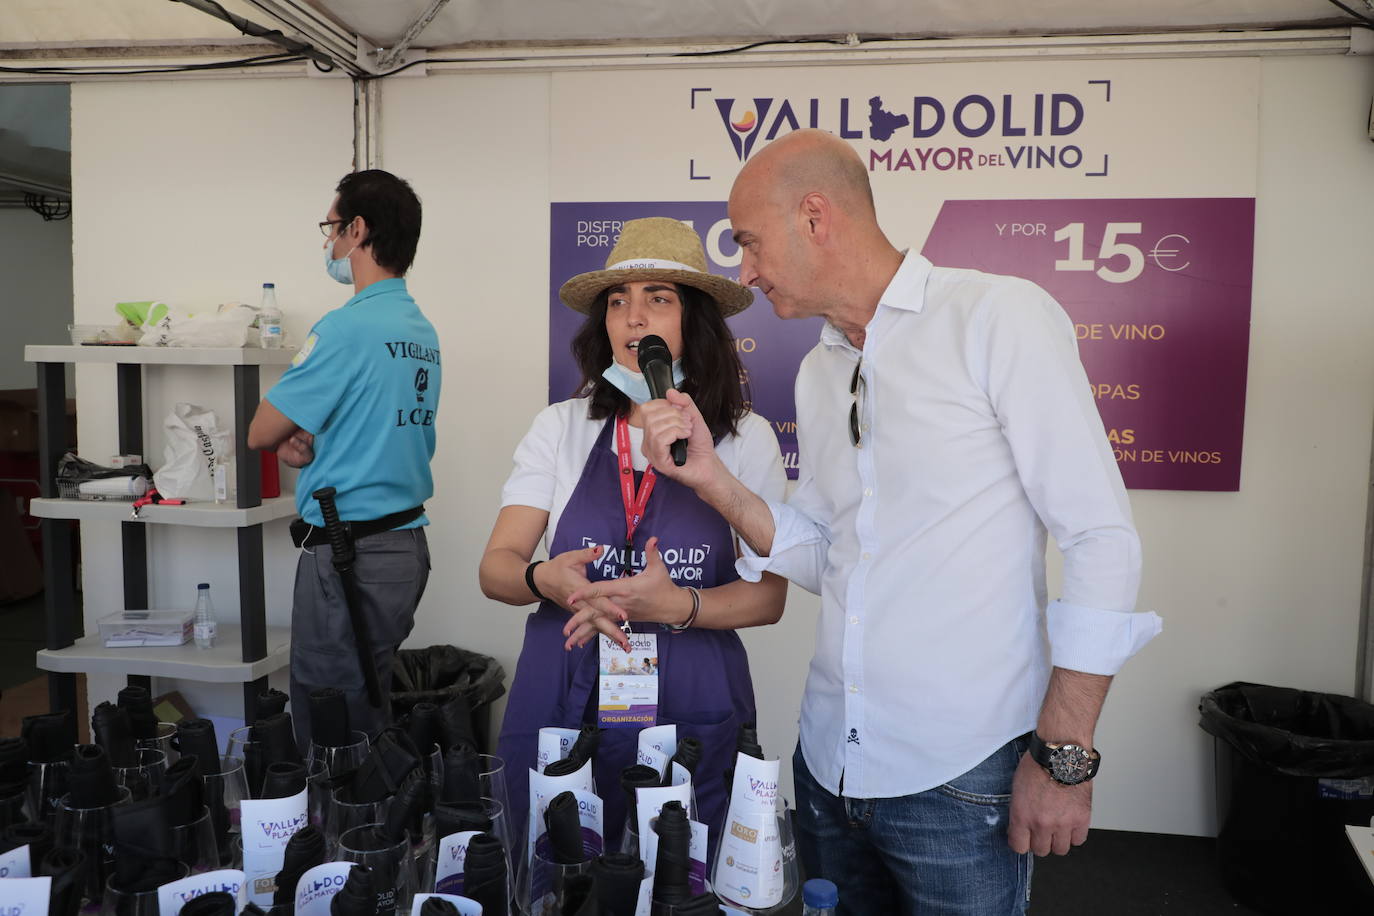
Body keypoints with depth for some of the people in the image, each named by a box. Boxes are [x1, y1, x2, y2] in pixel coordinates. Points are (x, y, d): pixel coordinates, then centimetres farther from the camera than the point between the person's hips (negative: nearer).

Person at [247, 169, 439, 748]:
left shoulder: (346, 328, -17)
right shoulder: (423, 331, 9)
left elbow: (261, 433, -11)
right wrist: (309, 443, 0)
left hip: (348, 555, -9)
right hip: (407, 543, 9)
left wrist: (289, 439, 9)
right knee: (371, 710, 19)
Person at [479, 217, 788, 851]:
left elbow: (769, 595, -3)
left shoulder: (745, 437, 0)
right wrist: (546, 580, -22)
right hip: (561, 699, 1)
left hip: (692, 713, -1)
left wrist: (677, 606, -21)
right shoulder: (560, 428, 3)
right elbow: (495, 566, 0)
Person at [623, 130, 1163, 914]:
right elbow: (823, 558, 10)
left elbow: (1102, 537, -13)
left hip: (960, 778, -6)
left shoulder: (1000, 317, -11)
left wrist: (1064, 756, -15)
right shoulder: (819, 371, 10)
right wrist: (711, 478, -3)